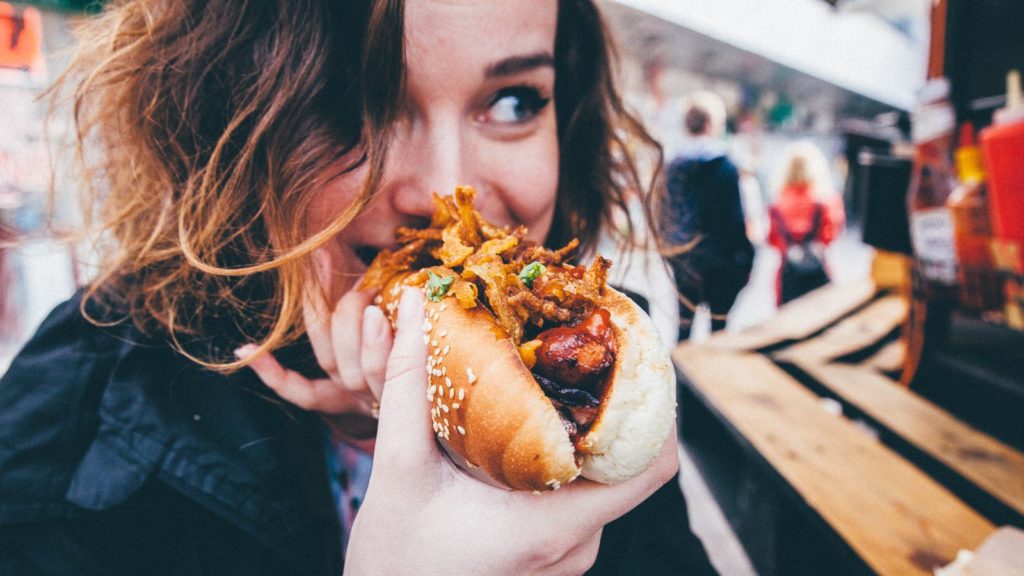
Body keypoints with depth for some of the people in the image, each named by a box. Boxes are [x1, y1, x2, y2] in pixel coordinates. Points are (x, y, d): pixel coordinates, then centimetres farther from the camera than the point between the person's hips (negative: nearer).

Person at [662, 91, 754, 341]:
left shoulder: (674, 167, 0)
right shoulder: (725, 167, -15)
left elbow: (666, 215, 6)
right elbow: (736, 219, -15)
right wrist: (745, 261, -5)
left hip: (683, 261, 5)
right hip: (720, 262, -5)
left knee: (684, 322, 15)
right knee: (718, 324, 9)